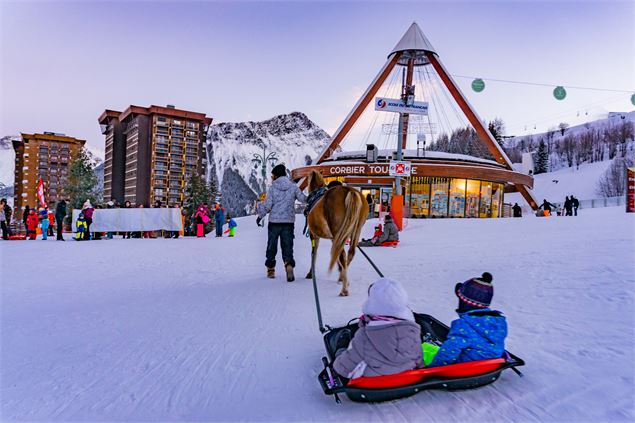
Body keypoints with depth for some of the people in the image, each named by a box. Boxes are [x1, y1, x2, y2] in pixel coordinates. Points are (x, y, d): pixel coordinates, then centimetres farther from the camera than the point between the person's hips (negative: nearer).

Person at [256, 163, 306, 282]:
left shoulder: (273, 188, -5)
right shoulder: (293, 187, 0)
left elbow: (267, 205, -7)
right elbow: (303, 199, 1)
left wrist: (260, 216, 7)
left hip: (274, 222, -1)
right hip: (289, 222, 1)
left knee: (271, 246, 14)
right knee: (287, 246, 4)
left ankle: (271, 269, 24)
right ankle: (289, 264, -22)